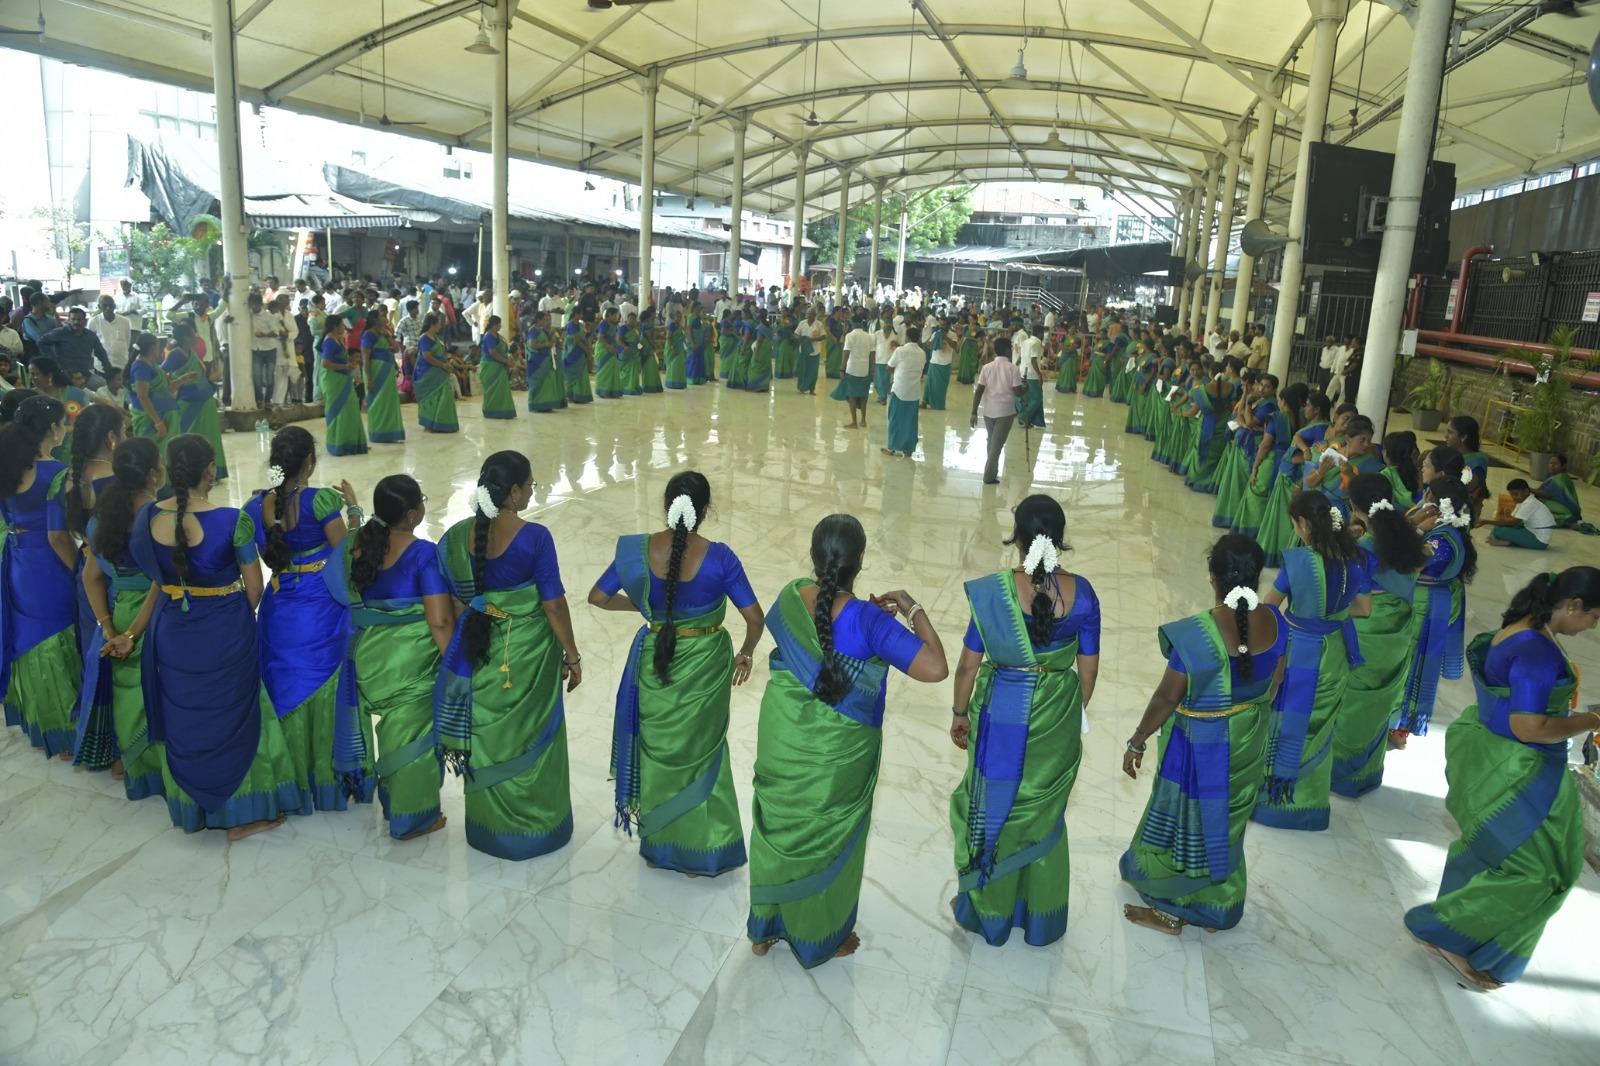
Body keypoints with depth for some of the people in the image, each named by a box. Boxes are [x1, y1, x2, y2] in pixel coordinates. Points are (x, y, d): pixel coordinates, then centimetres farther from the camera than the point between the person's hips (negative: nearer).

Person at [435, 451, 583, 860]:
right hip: (528, 655, -4)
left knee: (485, 740, 19)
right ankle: (534, 829, 29)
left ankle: (489, 828, 35)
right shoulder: (534, 538, -21)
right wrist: (572, 657, -6)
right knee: (530, 739, 14)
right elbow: (554, 604, -17)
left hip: (478, 652, 4)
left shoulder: (457, 536, -8)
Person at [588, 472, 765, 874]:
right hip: (705, 667, -1)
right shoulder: (719, 558, -20)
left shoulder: (637, 550, -14)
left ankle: (660, 845, 37)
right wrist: (745, 653, 4)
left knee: (658, 750, 21)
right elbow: (755, 620, -16)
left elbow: (598, 597, -3)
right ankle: (702, 854, 30)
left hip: (655, 665, 2)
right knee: (701, 752, 17)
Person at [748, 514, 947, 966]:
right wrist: (913, 610, -17)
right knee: (828, 840, 18)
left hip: (782, 743, 4)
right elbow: (935, 668, -31)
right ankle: (822, 939, 38)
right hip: (836, 755, -4)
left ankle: (764, 930, 41)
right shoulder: (868, 620, -27)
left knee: (777, 828, 22)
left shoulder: (791, 598, -12)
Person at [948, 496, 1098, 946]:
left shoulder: (991, 590, -18)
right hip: (1058, 719, 2)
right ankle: (1042, 919, 37)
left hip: (1001, 714, -2)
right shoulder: (1080, 593, -12)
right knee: (1045, 815, 20)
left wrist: (959, 714, 5)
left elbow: (968, 664, -11)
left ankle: (989, 911, 34)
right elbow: (1089, 668, -3)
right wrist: (1074, 715, 14)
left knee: (994, 809, 17)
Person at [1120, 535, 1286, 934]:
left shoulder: (1197, 634, -30)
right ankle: (1217, 908, 42)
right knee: (1227, 819, 23)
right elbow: (1274, 686, 3)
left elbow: (1167, 697, -20)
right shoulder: (1274, 622, -12)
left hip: (1202, 747, -5)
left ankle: (1172, 909, 34)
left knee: (1189, 819, 15)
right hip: (1249, 744, 6)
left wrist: (1137, 742, -6)